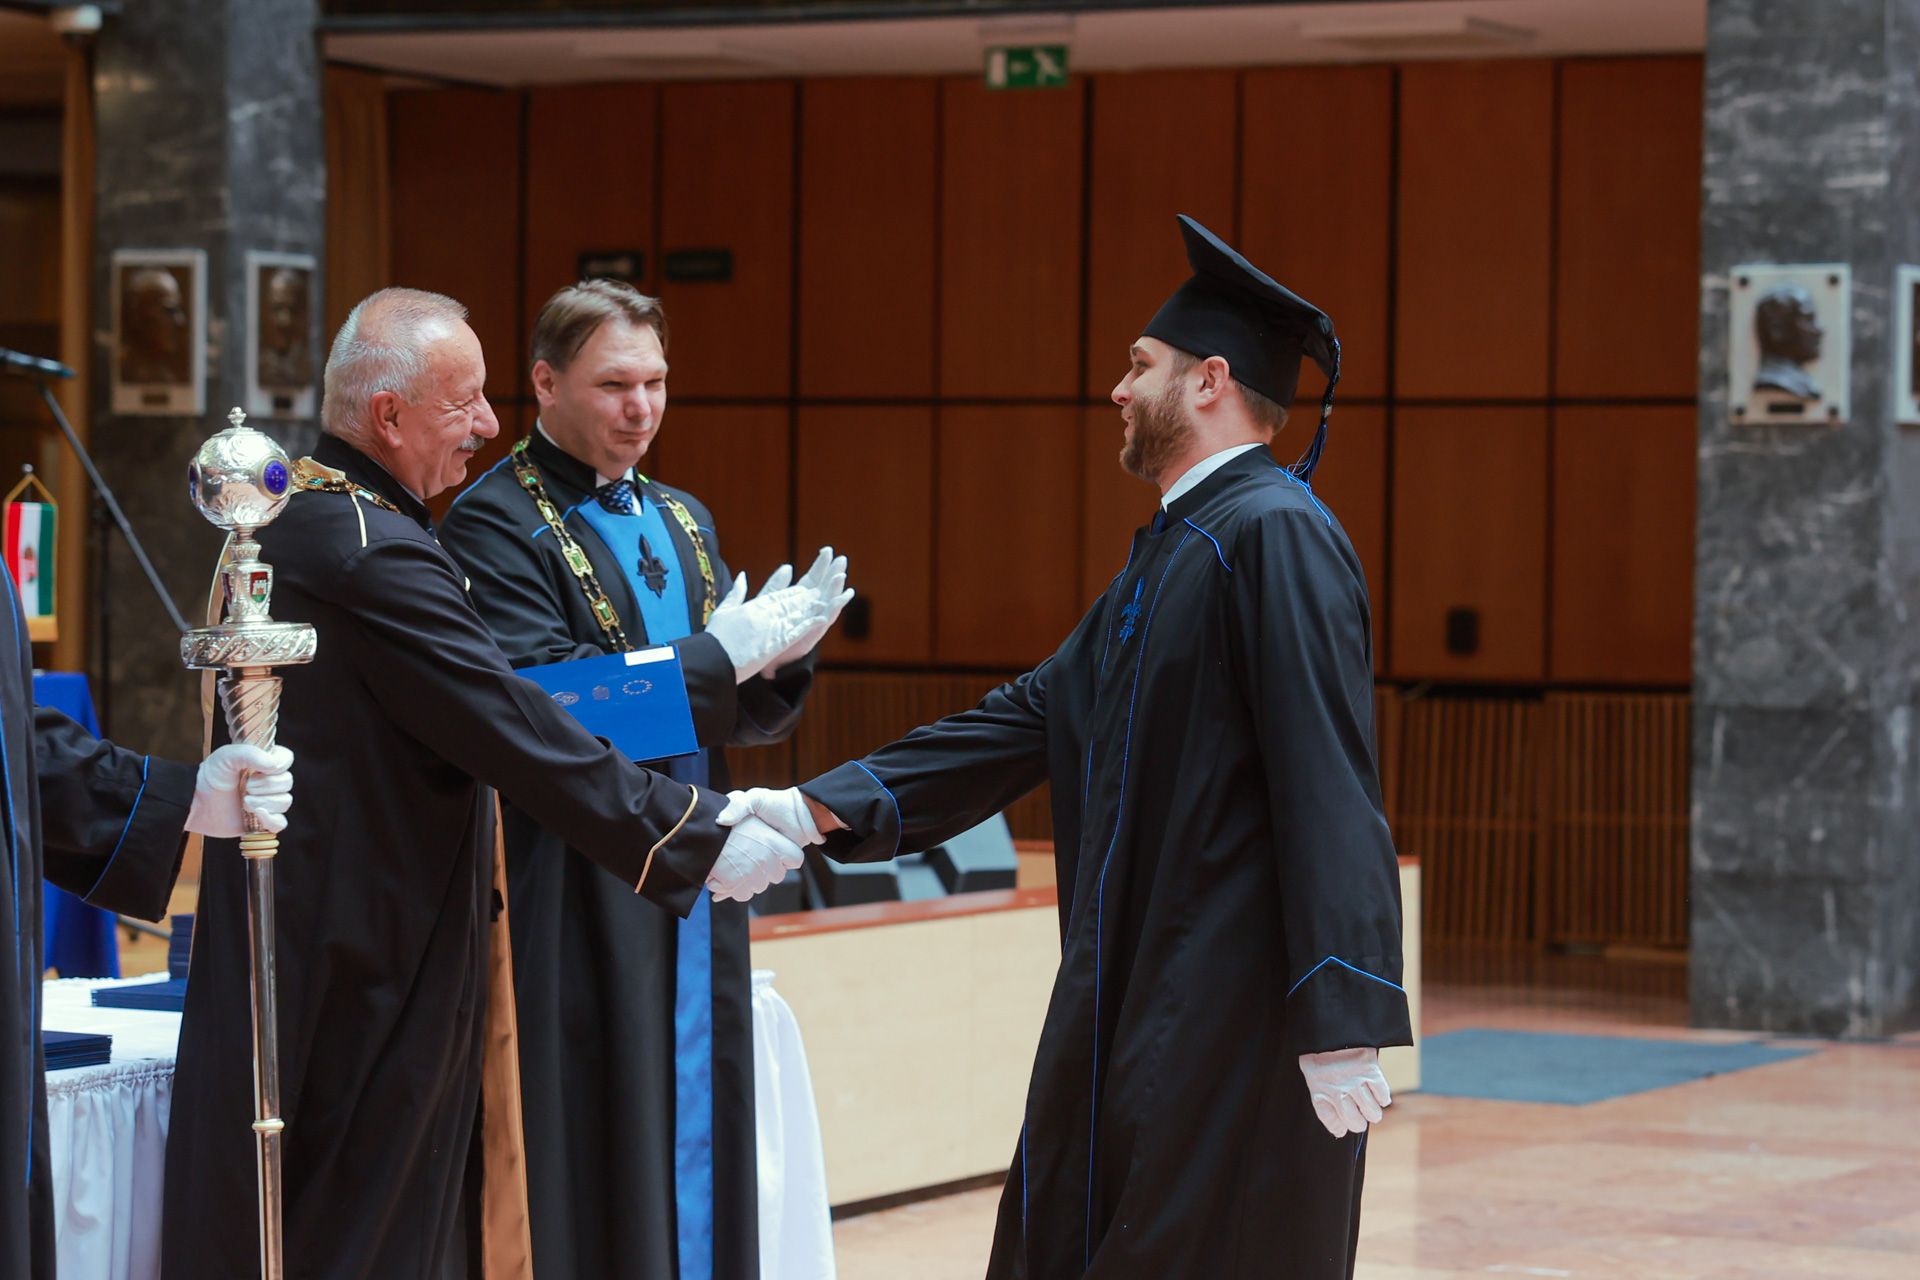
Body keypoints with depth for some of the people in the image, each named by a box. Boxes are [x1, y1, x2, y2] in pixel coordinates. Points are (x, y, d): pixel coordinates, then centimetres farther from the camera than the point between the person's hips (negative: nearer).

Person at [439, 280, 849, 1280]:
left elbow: (749, 717, 14)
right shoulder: (493, 523, -7)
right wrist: (715, 654, -17)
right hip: (576, 908, -7)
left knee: (690, 1150, 9)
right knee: (591, 1183, -5)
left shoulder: (681, 522, 16)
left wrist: (780, 660, -9)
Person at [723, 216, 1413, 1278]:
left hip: (1235, 1020, -10)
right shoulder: (1166, 551, 17)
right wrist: (819, 809, 9)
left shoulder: (1275, 536, -15)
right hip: (1136, 1006, 10)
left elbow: (1328, 782, -22)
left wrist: (1342, 1022, -27)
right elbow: (1028, 718, 17)